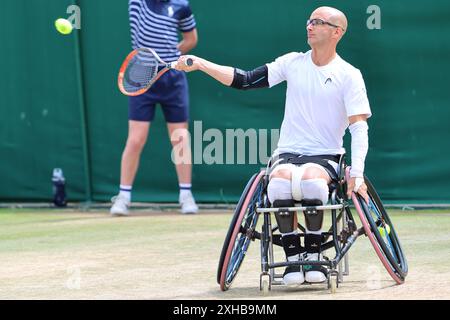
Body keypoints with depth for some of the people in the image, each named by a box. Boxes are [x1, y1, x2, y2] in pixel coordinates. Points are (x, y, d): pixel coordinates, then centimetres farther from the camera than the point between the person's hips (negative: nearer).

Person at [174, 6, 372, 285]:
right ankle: (293, 254, -19)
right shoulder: (293, 63, 10)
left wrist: (357, 174, -19)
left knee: (311, 179, -37)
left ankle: (314, 254, -19)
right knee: (280, 180, -34)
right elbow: (245, 80, 7)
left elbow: (359, 126, -6)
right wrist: (200, 64, -3)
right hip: (287, 154, 2)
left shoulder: (349, 75, 1)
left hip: (325, 157, -2)